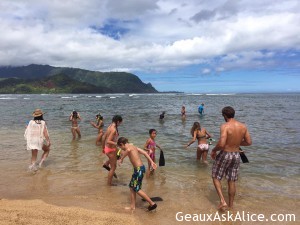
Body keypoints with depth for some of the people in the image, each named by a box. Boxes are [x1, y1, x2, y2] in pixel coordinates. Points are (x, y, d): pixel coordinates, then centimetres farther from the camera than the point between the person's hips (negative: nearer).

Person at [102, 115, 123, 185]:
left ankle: (106, 164, 31)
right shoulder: (114, 129, -24)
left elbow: (103, 138, 10)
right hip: (111, 149, -9)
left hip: (107, 148, 9)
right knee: (113, 167, 8)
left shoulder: (109, 127, 3)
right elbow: (108, 141, -31)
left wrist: (103, 148, 20)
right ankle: (109, 183, 21)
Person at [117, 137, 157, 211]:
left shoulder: (129, 147, -11)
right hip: (138, 169, 10)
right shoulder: (133, 147, 15)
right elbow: (145, 153, 12)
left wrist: (121, 159, -30)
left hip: (139, 169, -10)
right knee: (132, 187, 16)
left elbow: (128, 150, -39)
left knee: (137, 189, 0)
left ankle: (152, 203, 9)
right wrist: (152, 162, 11)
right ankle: (132, 206, 26)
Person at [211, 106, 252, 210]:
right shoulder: (243, 126, -1)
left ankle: (223, 201, 4)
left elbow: (221, 144, -27)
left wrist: (214, 150, -8)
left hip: (225, 155, -6)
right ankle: (231, 205, 29)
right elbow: (249, 142, 6)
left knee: (216, 178, 13)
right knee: (232, 181, 17)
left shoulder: (225, 126, -20)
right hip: (236, 155, 6)